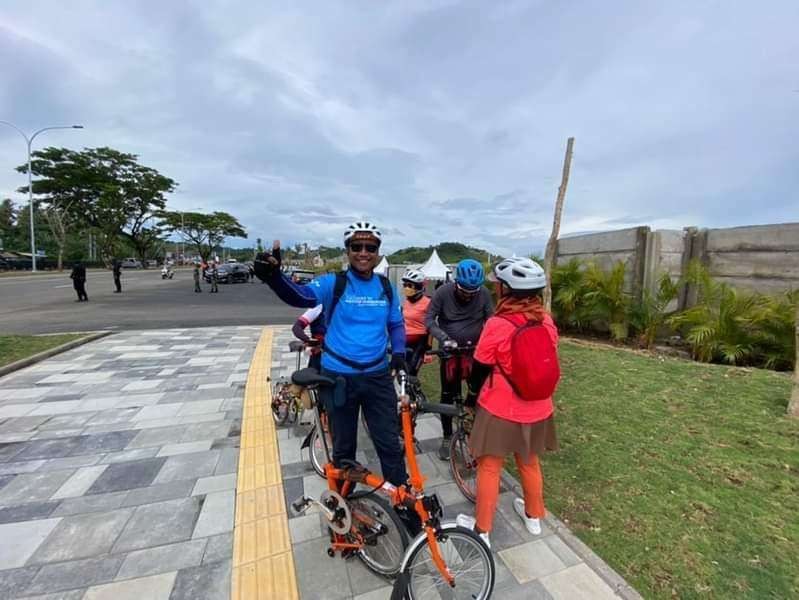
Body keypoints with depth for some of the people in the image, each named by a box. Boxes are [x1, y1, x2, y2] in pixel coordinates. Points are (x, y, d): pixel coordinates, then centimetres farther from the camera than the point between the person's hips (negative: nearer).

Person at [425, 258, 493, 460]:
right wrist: (444, 338, -28)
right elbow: (429, 319, -14)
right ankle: (447, 438, 23)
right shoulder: (443, 292, -15)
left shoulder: (484, 294, -10)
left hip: (475, 350, 1)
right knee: (448, 395, 7)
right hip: (450, 351, -1)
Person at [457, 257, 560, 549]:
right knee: (529, 463, 26)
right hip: (537, 410, 6)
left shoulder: (497, 324, -22)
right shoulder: (547, 322, -5)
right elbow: (547, 362, 8)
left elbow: (480, 368, -11)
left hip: (500, 410, -5)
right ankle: (534, 517, 46)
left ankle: (482, 530, 27)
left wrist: (471, 396, 7)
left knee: (489, 468, 12)